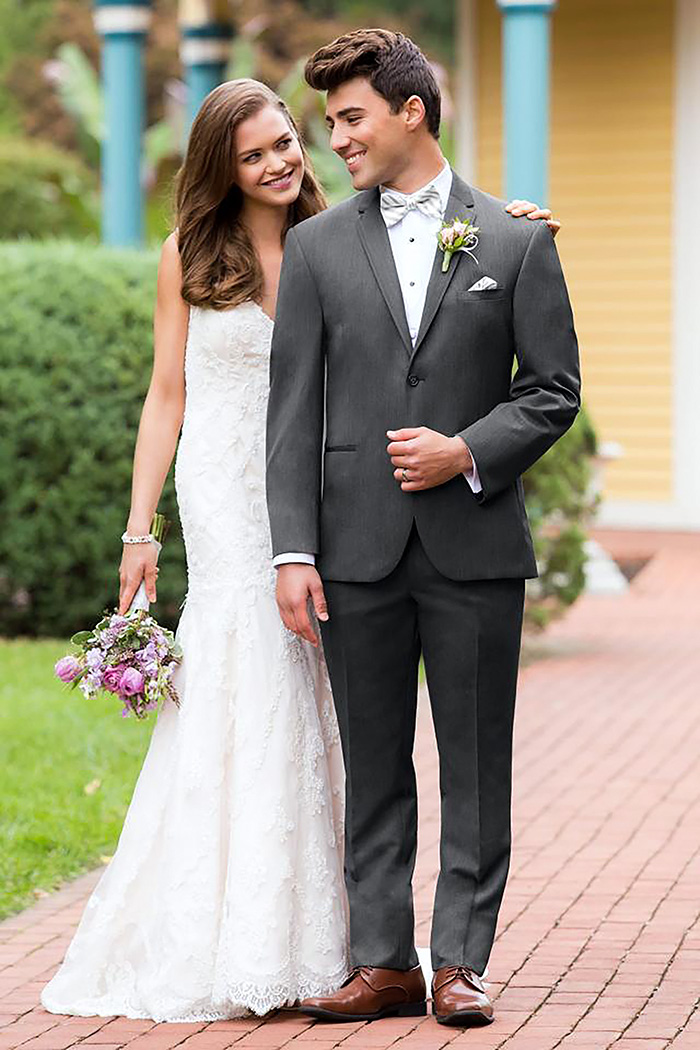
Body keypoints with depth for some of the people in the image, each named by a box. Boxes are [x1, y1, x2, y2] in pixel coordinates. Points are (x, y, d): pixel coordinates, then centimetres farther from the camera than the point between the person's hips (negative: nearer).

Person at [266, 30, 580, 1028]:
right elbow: (291, 411, 3)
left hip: (474, 543, -1)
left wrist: (468, 452, -12)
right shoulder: (317, 246, 7)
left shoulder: (516, 243, 3)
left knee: (475, 766, 3)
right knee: (374, 768, 6)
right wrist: (293, 551, -4)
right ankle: (383, 962, 12)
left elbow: (553, 389, 4)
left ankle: (461, 961, 10)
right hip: (360, 548, 2)